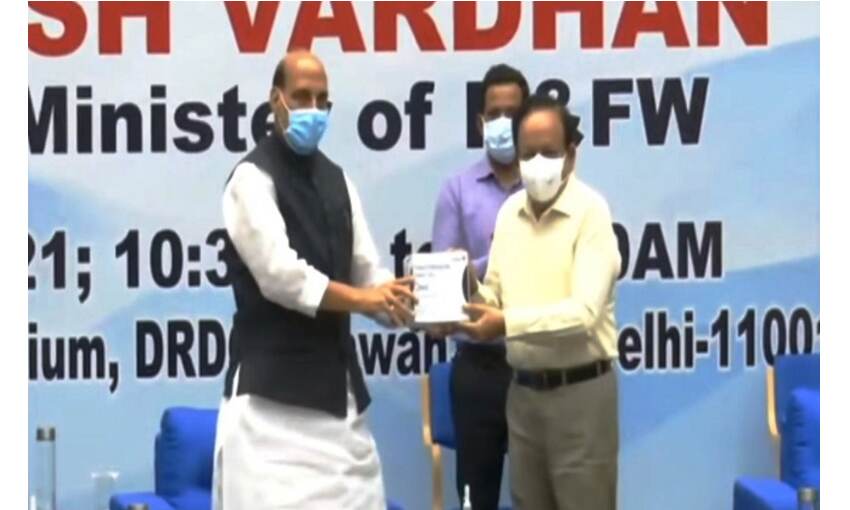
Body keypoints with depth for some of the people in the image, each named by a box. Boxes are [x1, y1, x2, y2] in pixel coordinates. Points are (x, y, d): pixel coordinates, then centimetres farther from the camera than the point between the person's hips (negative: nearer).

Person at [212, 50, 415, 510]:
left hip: (336, 377, 8)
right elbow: (279, 275, -19)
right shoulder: (254, 177, -9)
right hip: (273, 383, -8)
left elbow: (366, 271, 8)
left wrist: (400, 301, -12)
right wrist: (361, 299, -21)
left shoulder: (335, 179, 14)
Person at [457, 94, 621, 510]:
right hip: (524, 390, 7)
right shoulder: (509, 211, 8)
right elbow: (494, 292, 10)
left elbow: (584, 311, -22)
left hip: (579, 391, -7)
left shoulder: (590, 211, -12)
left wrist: (507, 324, -28)